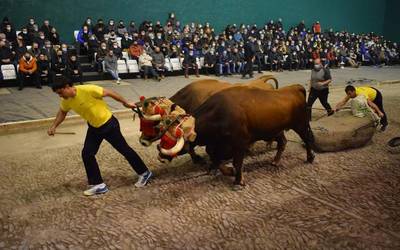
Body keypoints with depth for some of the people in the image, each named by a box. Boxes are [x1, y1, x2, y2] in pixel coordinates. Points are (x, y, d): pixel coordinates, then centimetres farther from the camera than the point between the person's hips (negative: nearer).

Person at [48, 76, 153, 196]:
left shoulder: (88, 89, -29)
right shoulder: (66, 101, -6)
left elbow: (109, 93, -19)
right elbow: (62, 112, 16)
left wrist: (126, 103, -9)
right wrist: (53, 126, 4)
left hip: (108, 124, -7)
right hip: (93, 127, 7)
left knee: (124, 149, 4)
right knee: (86, 154, -2)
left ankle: (144, 173, 22)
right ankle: (99, 185, 9)